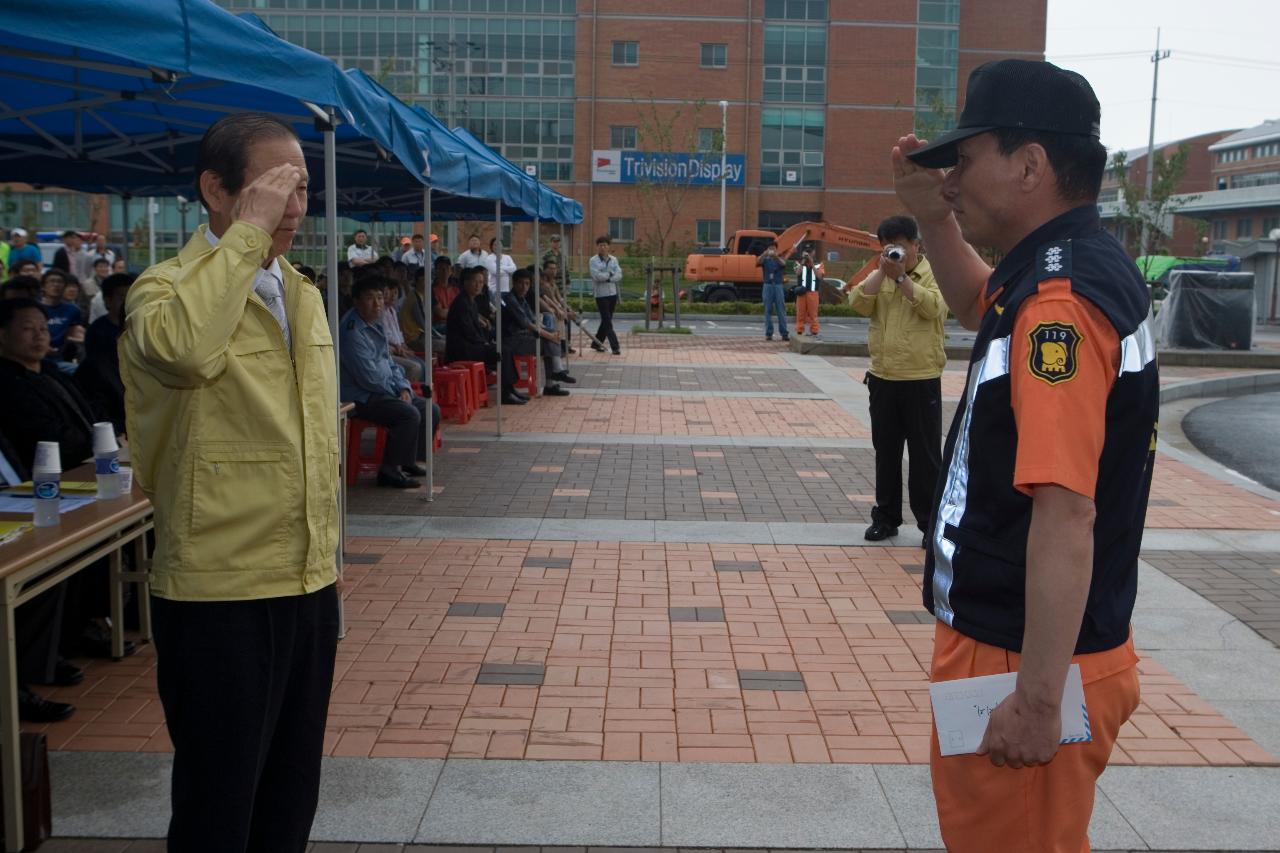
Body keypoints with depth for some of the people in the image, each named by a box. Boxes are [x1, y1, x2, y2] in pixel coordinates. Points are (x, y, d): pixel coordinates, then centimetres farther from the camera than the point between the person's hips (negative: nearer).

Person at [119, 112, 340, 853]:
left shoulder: (303, 294, 12)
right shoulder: (168, 288, -9)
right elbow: (181, 346, -36)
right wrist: (249, 232, -25)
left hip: (310, 587, 7)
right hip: (219, 596, -6)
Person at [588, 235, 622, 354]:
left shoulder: (613, 259, 9)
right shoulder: (594, 260, -4)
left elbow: (619, 275, -3)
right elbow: (596, 275, -17)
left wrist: (606, 277, -15)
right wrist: (610, 274, -8)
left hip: (612, 293, 5)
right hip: (601, 294, -5)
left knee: (606, 321, 12)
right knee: (607, 322, -7)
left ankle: (596, 343, 25)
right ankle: (615, 347, -7)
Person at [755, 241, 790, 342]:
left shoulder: (779, 260, 9)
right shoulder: (765, 260, 8)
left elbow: (783, 264, -15)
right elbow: (757, 263, -14)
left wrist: (776, 256, -35)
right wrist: (764, 254, -32)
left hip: (778, 286, 0)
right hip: (767, 286, 0)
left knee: (781, 310, -2)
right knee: (768, 310, 0)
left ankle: (784, 333, -2)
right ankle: (768, 334, 2)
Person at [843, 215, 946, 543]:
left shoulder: (934, 274, -2)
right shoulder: (878, 276, 10)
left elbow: (933, 307, -21)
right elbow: (860, 304, -7)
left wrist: (901, 277, -21)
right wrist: (882, 271, -13)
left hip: (922, 381, -4)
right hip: (883, 378, 4)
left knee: (925, 454, 2)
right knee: (886, 452, 12)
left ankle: (930, 521, 9)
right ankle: (886, 517, 22)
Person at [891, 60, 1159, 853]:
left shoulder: (1059, 300, -24)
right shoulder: (1079, 266, 7)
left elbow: (1066, 515, -30)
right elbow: (982, 309, 29)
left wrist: (1039, 699, -28)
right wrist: (934, 221, 12)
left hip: (1024, 663, -10)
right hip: (1010, 644, 10)